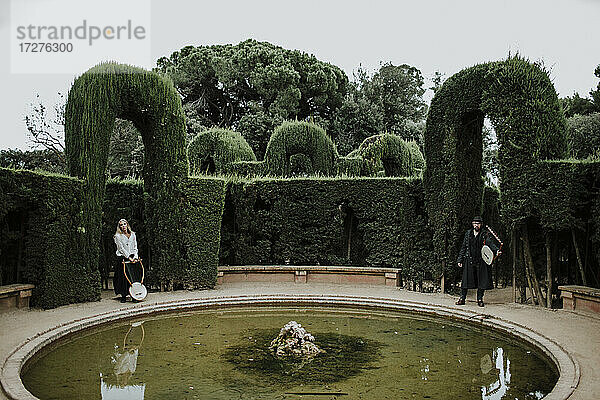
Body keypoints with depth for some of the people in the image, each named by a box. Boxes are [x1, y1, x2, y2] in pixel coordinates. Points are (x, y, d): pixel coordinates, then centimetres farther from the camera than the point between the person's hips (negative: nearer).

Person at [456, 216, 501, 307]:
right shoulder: (468, 234, 11)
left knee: (482, 281, 1)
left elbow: (491, 243, -13)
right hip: (469, 261, 2)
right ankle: (462, 298, 12)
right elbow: (463, 247, 14)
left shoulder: (486, 234, 2)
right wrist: (460, 260, 9)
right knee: (466, 280, 3)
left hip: (481, 261, -2)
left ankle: (480, 299, 15)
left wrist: (496, 250, -35)